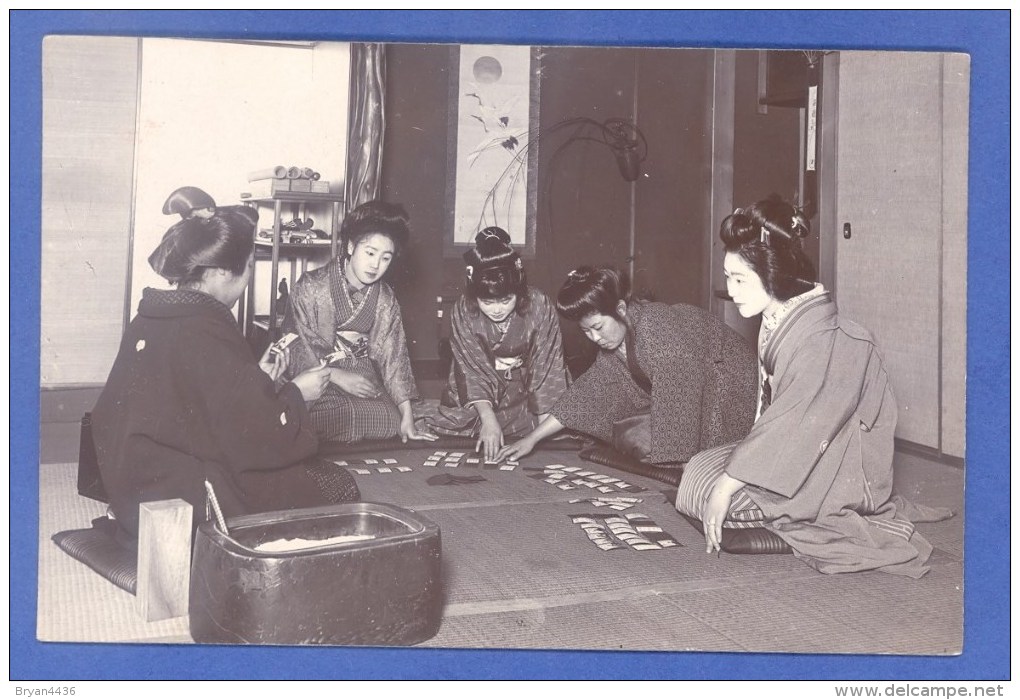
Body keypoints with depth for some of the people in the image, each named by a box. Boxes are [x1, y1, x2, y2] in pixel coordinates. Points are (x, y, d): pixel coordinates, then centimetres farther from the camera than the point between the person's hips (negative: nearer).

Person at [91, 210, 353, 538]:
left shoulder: (149, 320, 5)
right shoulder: (208, 335, -22)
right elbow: (257, 435, -21)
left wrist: (257, 380, 12)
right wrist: (295, 393, -4)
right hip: (191, 504, -9)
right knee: (337, 487, -1)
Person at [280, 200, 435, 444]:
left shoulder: (385, 298, 5)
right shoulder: (311, 287, -10)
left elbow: (393, 355, 1)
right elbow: (295, 350, -11)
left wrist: (407, 417, -6)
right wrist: (338, 377, -20)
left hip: (362, 381, 4)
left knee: (393, 420, -22)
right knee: (346, 418, -31)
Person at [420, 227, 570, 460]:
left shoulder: (540, 307, -22)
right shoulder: (463, 311, -19)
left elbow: (546, 367, -17)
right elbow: (472, 370, -18)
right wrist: (488, 419, -30)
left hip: (527, 394, 0)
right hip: (477, 402, 1)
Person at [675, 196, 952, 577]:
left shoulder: (819, 337, -24)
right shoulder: (779, 322, 4)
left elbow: (796, 426, -27)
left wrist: (726, 485, -25)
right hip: (803, 457, 10)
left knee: (703, 490, -15)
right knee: (698, 470, 7)